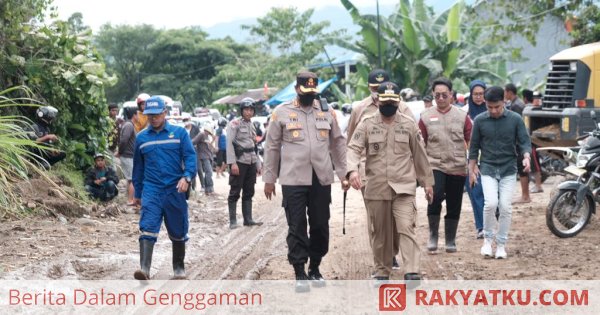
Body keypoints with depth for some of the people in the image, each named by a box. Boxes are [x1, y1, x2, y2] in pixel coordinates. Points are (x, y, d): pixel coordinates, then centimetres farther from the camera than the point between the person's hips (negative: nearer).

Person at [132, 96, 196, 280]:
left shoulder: (179, 133, 2)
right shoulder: (141, 137, 10)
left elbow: (190, 156, -4)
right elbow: (138, 167, 17)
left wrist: (186, 177, -22)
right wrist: (137, 193, 19)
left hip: (175, 190, -1)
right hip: (151, 190, 1)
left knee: (178, 232, 9)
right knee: (147, 228, -15)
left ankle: (179, 269, 24)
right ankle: (144, 269, -23)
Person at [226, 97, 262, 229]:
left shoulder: (252, 125, 17)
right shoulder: (235, 124, -5)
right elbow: (229, 144, -12)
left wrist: (258, 164, 16)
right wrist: (232, 163, -20)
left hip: (251, 163, 7)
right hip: (239, 162, -7)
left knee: (249, 193, 9)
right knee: (235, 192, -4)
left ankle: (248, 219, 15)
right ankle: (233, 221, -1)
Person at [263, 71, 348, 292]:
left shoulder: (327, 112, 8)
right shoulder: (281, 113, 0)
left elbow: (338, 144, 14)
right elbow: (272, 147, 4)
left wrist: (343, 173, 10)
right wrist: (269, 179, 4)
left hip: (321, 179, 3)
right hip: (293, 180, -3)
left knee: (320, 226, 9)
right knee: (297, 227, -1)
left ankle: (315, 268, 23)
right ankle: (300, 274, 6)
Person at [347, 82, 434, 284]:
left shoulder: (409, 124, 5)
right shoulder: (367, 124, 1)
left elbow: (419, 154, 11)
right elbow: (353, 148, -8)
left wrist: (427, 181, 13)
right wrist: (353, 170, -28)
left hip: (404, 187, -1)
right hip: (376, 188, 1)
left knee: (406, 227, -15)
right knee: (381, 233, 10)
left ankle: (412, 273, -19)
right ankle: (382, 272, 23)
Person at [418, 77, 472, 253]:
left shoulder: (462, 116, 6)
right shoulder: (426, 117, 4)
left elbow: (471, 142, 8)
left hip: (458, 168, 2)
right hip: (435, 166, -2)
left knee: (454, 206, 7)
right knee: (435, 197, -21)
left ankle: (450, 241, 21)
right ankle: (433, 236, -5)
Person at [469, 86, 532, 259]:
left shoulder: (515, 119, -2)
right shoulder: (480, 120, 0)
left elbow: (524, 141, 1)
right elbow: (474, 146, 9)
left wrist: (526, 157, -19)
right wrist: (472, 168, 9)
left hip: (508, 169, 0)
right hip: (488, 169, 0)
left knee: (505, 207, -4)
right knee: (491, 203, -17)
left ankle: (501, 244, 10)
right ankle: (488, 238, 4)